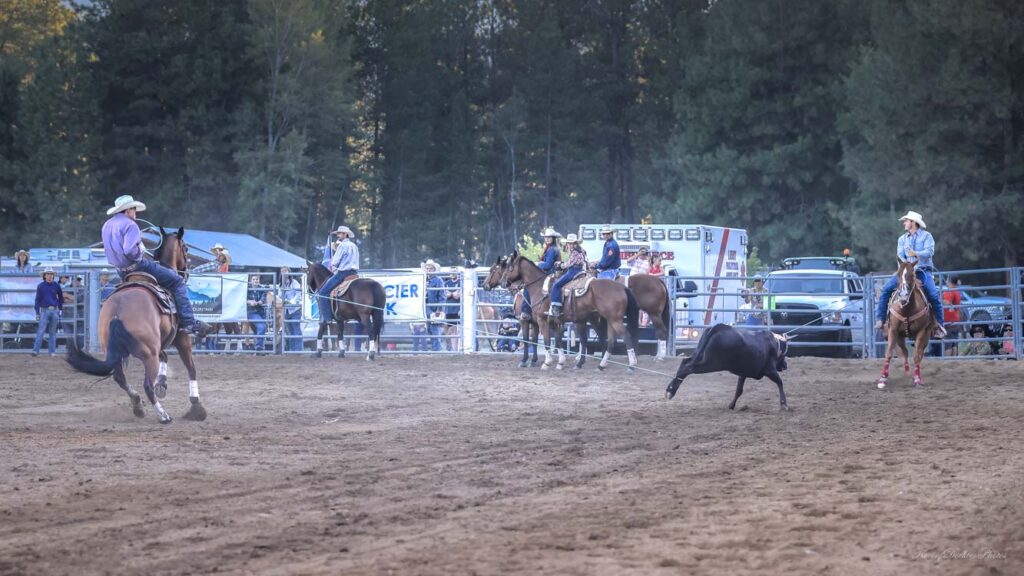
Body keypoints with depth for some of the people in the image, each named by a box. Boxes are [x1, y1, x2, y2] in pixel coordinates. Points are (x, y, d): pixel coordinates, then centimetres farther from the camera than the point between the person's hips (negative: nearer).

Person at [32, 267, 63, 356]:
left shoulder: (56, 286, 6)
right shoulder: (40, 286, 0)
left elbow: (61, 297, 19)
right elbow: (37, 300, 0)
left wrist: (60, 308, 16)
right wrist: (37, 313, -6)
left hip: (54, 310, 2)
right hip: (45, 310, -2)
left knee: (53, 332, 5)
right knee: (41, 331, -10)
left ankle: (52, 351, 8)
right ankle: (35, 351, -14)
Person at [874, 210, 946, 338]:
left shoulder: (926, 236, 4)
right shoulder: (902, 239, 16)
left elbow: (930, 252, -12)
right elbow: (900, 255, 2)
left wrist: (916, 254, -29)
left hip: (923, 271, -4)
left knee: (934, 296, -23)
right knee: (886, 289, -14)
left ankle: (940, 325, -10)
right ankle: (880, 319, -10)